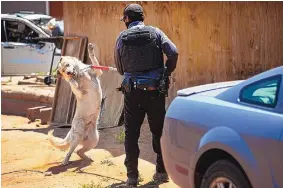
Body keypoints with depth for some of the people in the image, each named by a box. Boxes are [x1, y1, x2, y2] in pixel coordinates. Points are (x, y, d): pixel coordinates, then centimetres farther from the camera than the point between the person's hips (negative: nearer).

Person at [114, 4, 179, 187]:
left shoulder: (122, 38, 1)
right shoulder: (155, 32, 0)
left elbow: (119, 67, 6)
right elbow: (173, 52, -11)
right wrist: (167, 72, 5)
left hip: (132, 91, 0)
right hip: (155, 90, 1)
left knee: (131, 133, 7)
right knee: (159, 130, 14)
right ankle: (162, 171, 20)